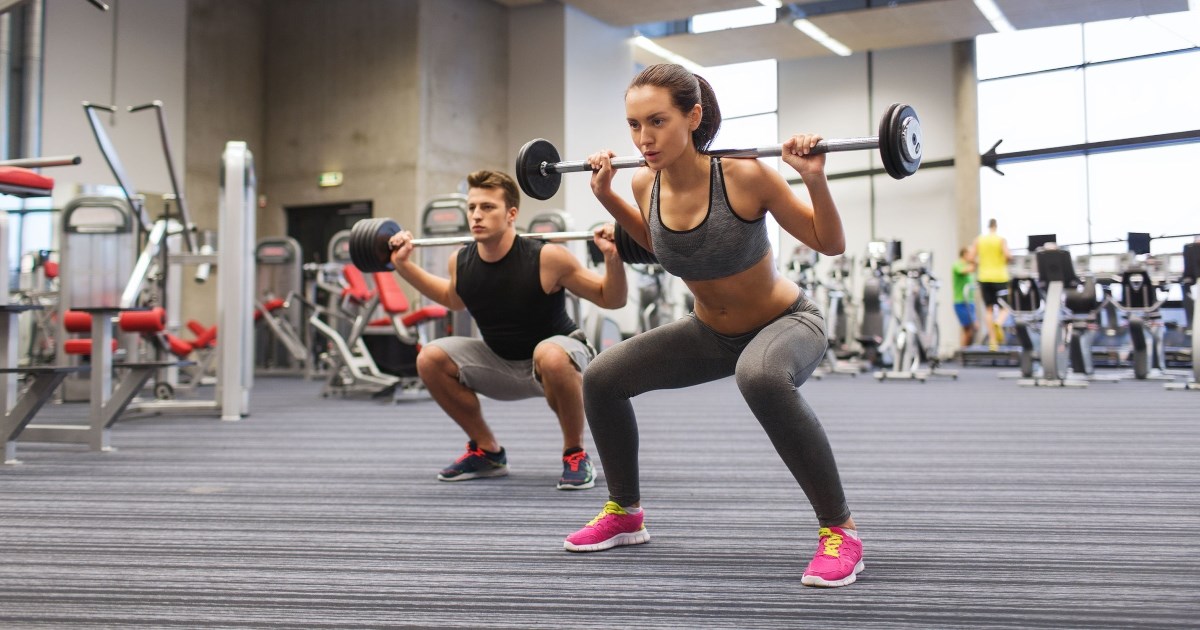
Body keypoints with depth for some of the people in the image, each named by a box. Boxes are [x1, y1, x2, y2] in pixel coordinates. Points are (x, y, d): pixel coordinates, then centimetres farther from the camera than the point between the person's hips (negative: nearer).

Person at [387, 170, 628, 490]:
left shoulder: (546, 258, -25)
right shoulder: (460, 263, -11)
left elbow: (611, 300, -16)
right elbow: (453, 299, 15)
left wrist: (613, 259, -35)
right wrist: (404, 264, 7)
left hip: (560, 358, -5)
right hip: (502, 365, 5)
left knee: (549, 355, -39)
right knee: (430, 358, -10)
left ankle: (576, 455, -15)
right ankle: (487, 452, 6)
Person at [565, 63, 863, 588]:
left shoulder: (745, 176, -28)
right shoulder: (646, 184, -13)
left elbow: (830, 244, -17)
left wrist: (814, 178, -33)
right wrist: (607, 196, 2)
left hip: (787, 323, -6)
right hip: (712, 332, 6)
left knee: (759, 377, -40)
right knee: (601, 378, -2)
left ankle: (840, 529, -22)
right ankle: (625, 513, 20)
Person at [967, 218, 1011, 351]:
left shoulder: (978, 239, 6)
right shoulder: (1001, 239, -3)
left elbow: (970, 258, -1)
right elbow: (1008, 255, -16)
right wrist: (1009, 259, 6)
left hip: (984, 278, 3)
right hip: (1000, 277, -3)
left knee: (988, 309, 8)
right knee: (1004, 308, 5)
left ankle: (992, 340, 1)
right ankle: (999, 324, -28)